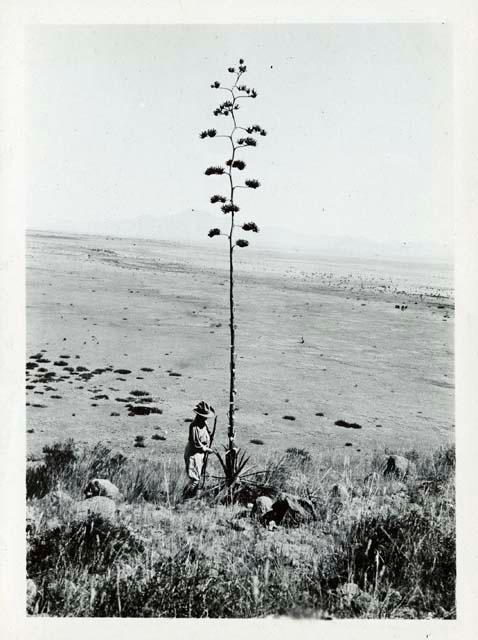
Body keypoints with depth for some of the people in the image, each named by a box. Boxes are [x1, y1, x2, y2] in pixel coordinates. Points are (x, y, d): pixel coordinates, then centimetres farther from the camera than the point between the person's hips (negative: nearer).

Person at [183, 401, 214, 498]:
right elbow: (196, 443, -22)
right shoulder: (194, 426, -22)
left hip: (201, 453, 9)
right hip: (193, 454, -9)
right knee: (194, 479, -11)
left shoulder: (204, 423, 5)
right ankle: (184, 497, -1)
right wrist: (207, 449, -12)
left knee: (198, 478, 13)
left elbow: (208, 435, 22)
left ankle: (191, 498, 23)